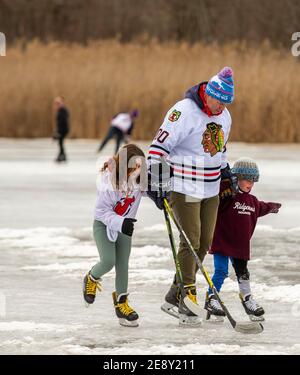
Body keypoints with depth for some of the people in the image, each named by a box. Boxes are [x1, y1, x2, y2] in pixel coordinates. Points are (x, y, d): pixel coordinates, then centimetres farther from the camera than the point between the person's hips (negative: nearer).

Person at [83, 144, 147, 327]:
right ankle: (92, 279, 18)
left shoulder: (140, 178, -17)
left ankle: (121, 301, 18)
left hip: (124, 225, 4)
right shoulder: (109, 180, -29)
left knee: (123, 264, 5)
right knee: (108, 261, -16)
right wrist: (120, 223, -38)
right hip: (104, 224, -4)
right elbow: (102, 211, -25)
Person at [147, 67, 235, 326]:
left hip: (211, 189, 8)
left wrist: (226, 174, 23)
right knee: (191, 241, -12)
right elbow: (160, 145, -19)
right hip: (184, 187, -8)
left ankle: (173, 298, 16)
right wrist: (156, 183, -22)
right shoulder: (184, 111, -17)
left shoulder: (224, 116, 8)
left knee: (205, 242, 7)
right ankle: (185, 299, -6)